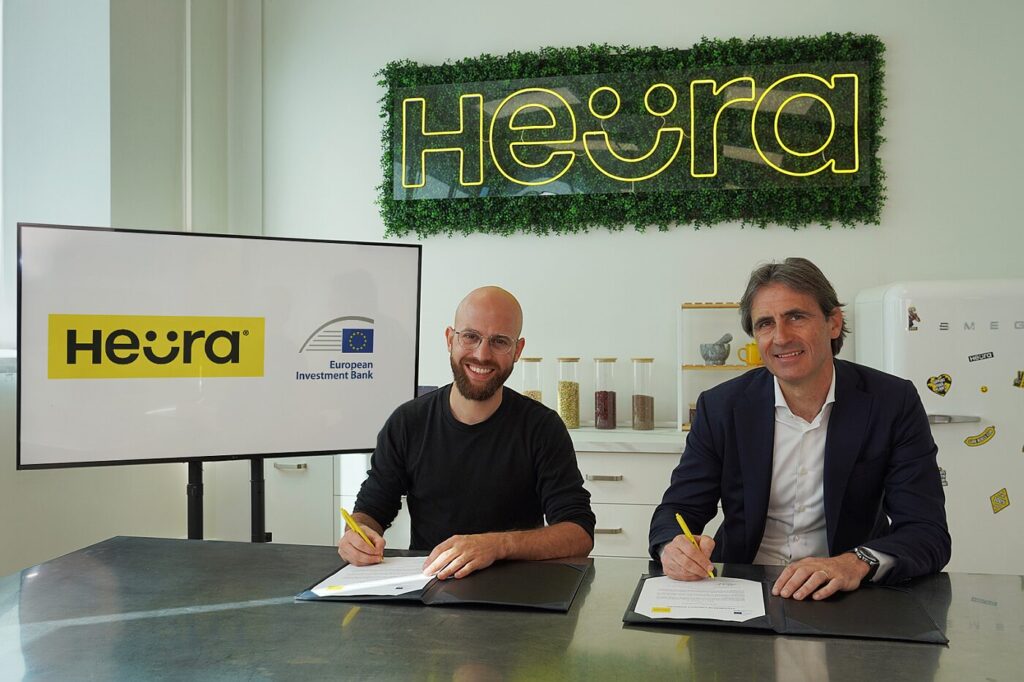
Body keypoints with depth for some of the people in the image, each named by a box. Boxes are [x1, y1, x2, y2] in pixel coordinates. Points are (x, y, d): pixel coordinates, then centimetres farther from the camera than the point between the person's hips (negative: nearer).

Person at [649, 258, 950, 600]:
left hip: (847, 599, 0)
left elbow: (930, 534, -7)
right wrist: (674, 546, -22)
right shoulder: (721, 406, 1)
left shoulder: (894, 403, -2)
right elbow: (678, 509, 3)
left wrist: (858, 563, -28)